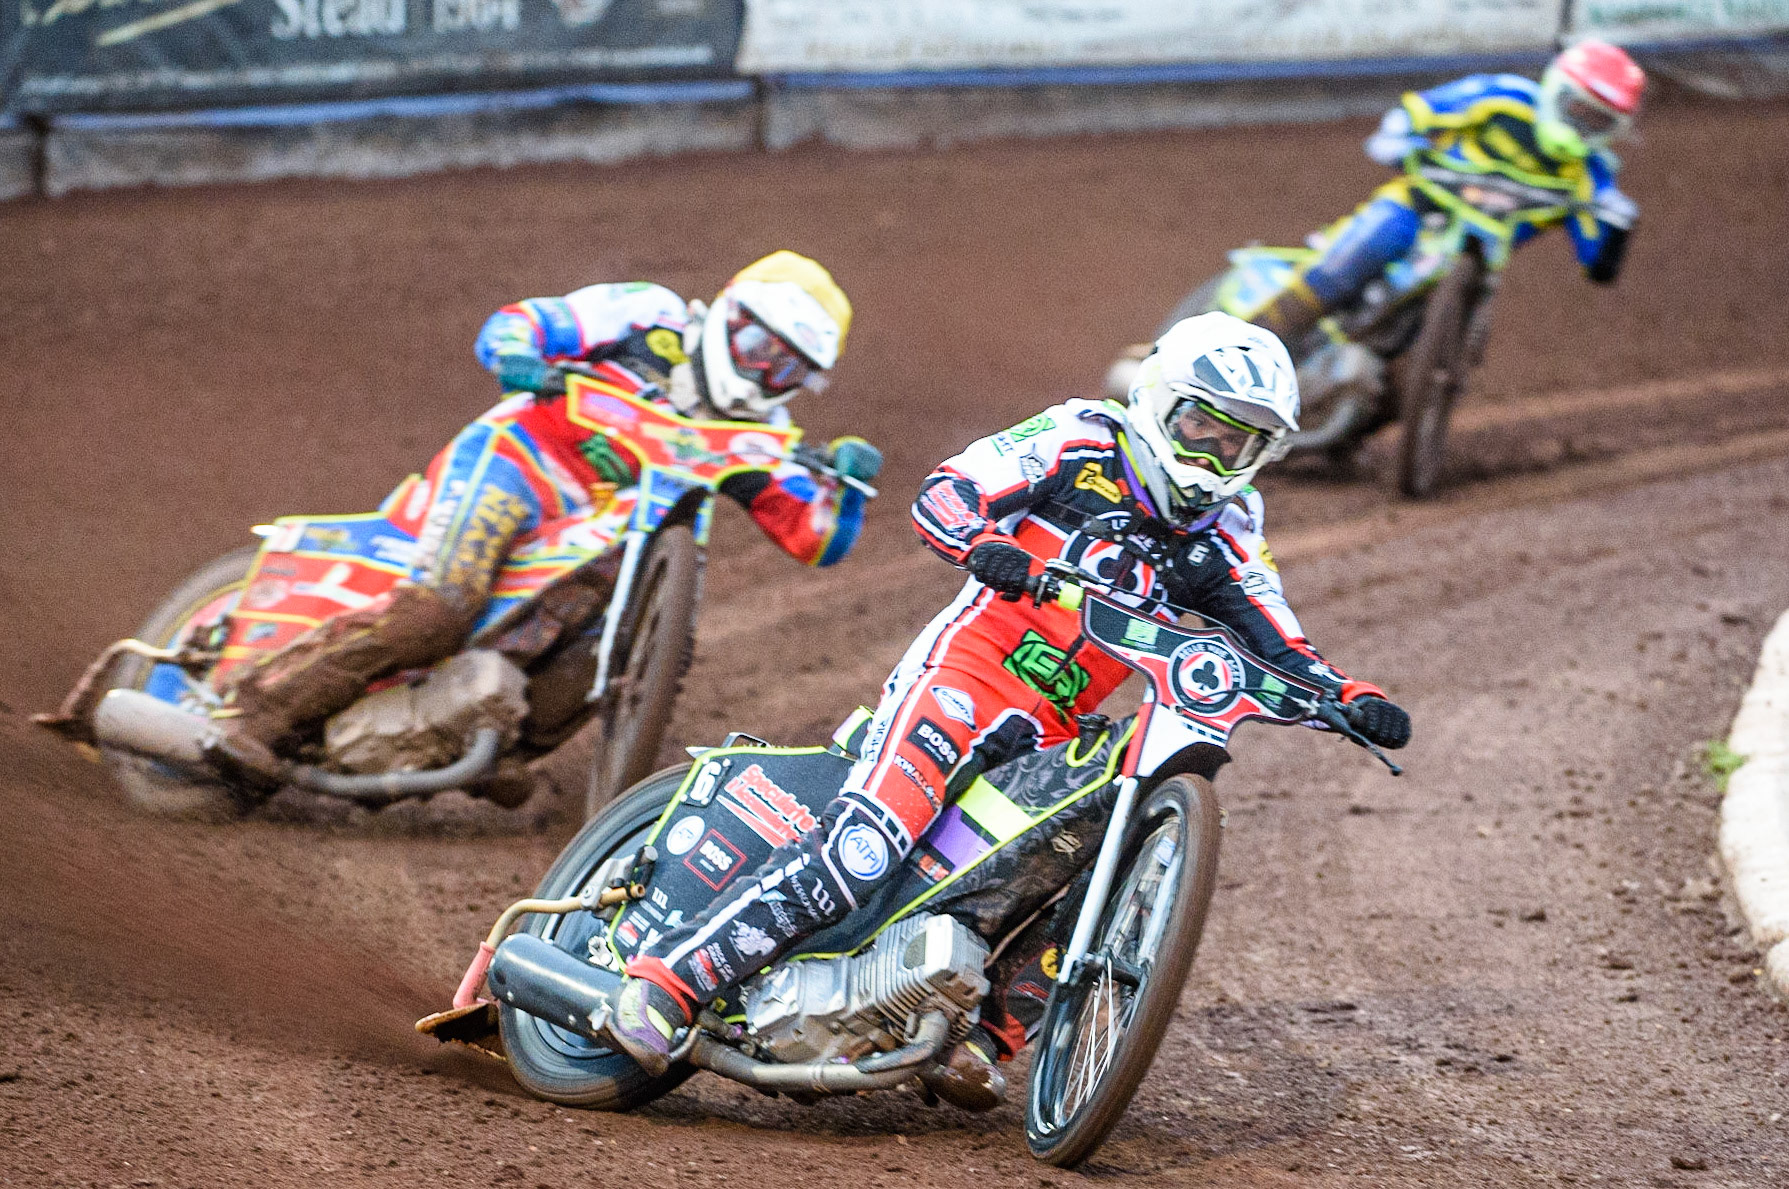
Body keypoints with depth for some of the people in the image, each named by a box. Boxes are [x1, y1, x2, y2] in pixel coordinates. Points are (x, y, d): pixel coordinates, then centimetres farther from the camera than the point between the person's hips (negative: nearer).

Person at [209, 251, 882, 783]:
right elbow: (511, 324, -1)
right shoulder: (651, 316, 3)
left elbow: (816, 540, 7)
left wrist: (845, 480, -13)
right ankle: (253, 715, -31)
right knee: (439, 608, -30)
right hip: (508, 468, -6)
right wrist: (519, 359, -25)